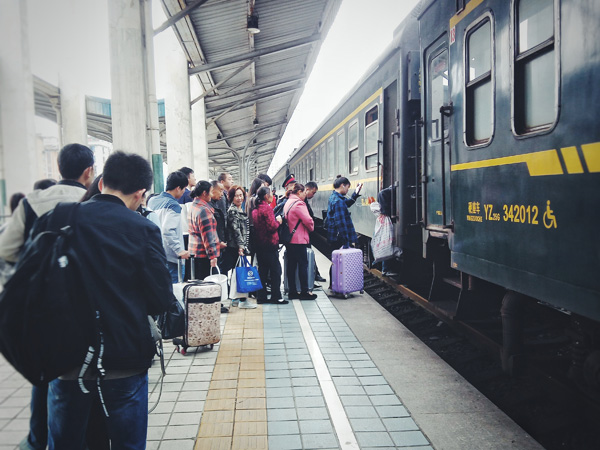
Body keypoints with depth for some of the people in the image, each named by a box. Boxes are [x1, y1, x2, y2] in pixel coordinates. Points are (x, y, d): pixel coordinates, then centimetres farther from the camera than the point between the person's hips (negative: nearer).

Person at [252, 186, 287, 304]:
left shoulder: (255, 209, 10)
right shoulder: (267, 208, -15)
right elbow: (272, 227, -19)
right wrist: (278, 221, 0)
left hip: (259, 243, 8)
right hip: (270, 243, -8)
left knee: (262, 270, 12)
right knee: (275, 270, 0)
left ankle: (261, 296, 14)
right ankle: (276, 297, 3)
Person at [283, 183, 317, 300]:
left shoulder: (288, 203, 13)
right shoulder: (299, 204, -16)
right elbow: (308, 220, -18)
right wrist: (311, 228, 2)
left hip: (289, 239, 9)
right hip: (299, 239, -9)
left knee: (291, 265, 10)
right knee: (303, 265, -1)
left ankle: (292, 291, 15)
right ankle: (305, 291, 4)